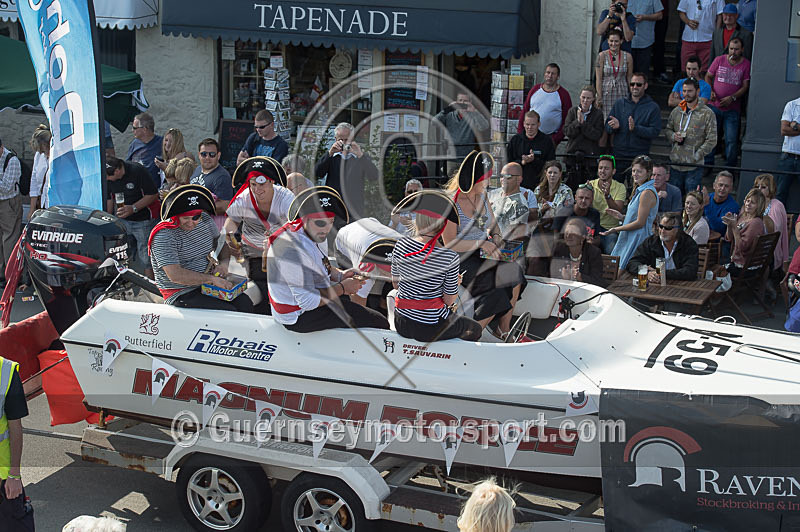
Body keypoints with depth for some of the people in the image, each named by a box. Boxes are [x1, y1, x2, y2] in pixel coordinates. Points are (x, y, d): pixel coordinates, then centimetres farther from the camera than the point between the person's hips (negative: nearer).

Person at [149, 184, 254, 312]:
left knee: (245, 303, -12)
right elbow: (175, 275, -25)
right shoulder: (163, 236, -17)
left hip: (208, 284, 7)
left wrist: (223, 263, -1)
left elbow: (223, 243, 21)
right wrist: (212, 279, -25)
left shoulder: (205, 220, 5)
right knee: (229, 313, -23)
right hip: (180, 294, -7)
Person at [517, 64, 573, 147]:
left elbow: (566, 121, 0)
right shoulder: (535, 89, 10)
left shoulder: (564, 94, 2)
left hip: (550, 137, -2)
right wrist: (520, 132, 4)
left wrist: (556, 139, -10)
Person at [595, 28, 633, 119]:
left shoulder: (627, 56, 3)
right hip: (606, 93, -2)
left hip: (622, 93, 2)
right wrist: (599, 97, -9)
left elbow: (629, 78, 10)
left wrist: (632, 96, 10)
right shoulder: (602, 56, -4)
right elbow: (598, 78, -4)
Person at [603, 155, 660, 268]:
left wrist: (616, 229, -12)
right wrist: (622, 217, 11)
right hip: (631, 238, 10)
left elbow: (640, 223, -18)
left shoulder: (647, 193, -17)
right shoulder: (640, 190, 15)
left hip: (639, 238, -10)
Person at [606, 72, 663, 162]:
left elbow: (655, 132, -7)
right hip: (619, 154, 2)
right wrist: (614, 127, -12)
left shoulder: (653, 107, 3)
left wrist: (635, 128, -20)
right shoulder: (619, 103, 13)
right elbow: (607, 127, 12)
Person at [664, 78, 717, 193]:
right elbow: (667, 129, 19)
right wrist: (673, 136, -5)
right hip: (675, 163, 5)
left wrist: (696, 156, -13)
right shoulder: (676, 111, 10)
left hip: (694, 167, -4)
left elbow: (712, 140, -7)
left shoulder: (707, 113, -5)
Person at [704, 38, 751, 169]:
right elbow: (708, 76, 12)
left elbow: (745, 86, -1)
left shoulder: (746, 64, -1)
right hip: (714, 105, 1)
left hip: (733, 109, -1)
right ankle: (707, 164, 18)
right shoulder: (719, 60, 3)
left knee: (732, 140, -2)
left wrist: (732, 98, -14)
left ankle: (730, 167, 12)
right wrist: (710, 91, -5)